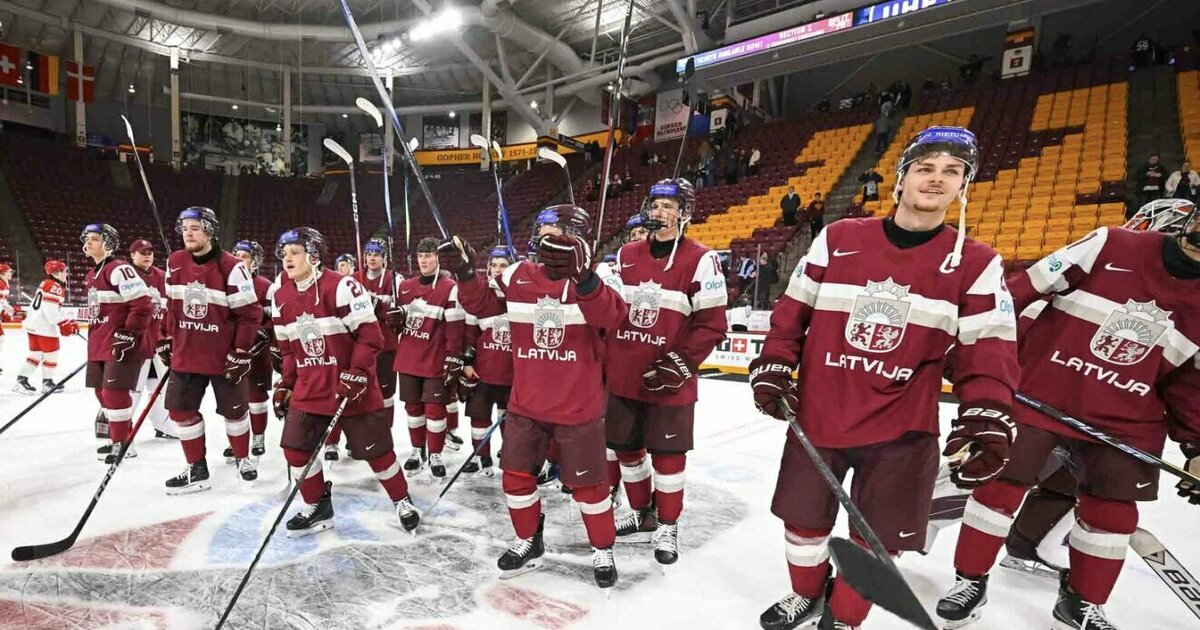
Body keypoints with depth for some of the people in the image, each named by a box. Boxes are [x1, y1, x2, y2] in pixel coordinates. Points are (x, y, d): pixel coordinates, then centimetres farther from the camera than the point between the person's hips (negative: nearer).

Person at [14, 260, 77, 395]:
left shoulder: (46, 284, 19)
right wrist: (63, 324, -22)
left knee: (37, 353, 15)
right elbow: (50, 309, -24)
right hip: (44, 326, -10)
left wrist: (70, 321, 16)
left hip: (33, 324, 10)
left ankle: (21, 380, 14)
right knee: (51, 353, 2)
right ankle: (47, 383, 9)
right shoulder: (55, 286, -14)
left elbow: (57, 308, 20)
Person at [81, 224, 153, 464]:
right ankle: (118, 435, 29)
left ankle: (123, 443, 2)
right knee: (102, 392, 15)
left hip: (122, 344, -10)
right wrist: (94, 342, 25)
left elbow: (142, 305, -21)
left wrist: (129, 334, -23)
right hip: (100, 345, 10)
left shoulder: (120, 269, -14)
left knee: (114, 391, -9)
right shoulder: (91, 275, 17)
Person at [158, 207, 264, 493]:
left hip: (224, 354, -5)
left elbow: (250, 313, -14)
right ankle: (197, 469, 21)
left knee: (233, 409, 8)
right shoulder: (175, 263, 3)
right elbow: (171, 305, 15)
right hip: (185, 352, 5)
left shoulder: (231, 267, -16)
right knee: (181, 410, 7)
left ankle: (242, 457, 31)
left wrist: (242, 352, -15)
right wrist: (167, 339, 15)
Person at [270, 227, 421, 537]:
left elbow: (369, 334, -17)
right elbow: (288, 347, 17)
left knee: (375, 449, 2)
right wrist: (286, 384, 14)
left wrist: (356, 376, -20)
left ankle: (402, 501, 24)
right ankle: (318, 508, 26)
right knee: (295, 449, 4)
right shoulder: (280, 297, 7)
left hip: (353, 388, -6)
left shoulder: (341, 287, -16)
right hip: (309, 388, 6)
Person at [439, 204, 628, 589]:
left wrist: (581, 276, -48)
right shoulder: (517, 278, -1)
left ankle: (603, 550, 32)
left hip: (579, 406, -4)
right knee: (516, 475, 14)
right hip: (525, 404, 4)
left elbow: (612, 317, -32)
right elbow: (482, 305, 6)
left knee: (587, 482, 8)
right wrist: (465, 272, -12)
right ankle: (528, 543, 38)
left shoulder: (593, 279, -12)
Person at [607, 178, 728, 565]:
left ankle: (667, 526, 27)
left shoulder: (700, 260, -8)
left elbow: (712, 325, -9)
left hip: (669, 382, -5)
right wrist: (600, 359, 10)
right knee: (627, 448, 15)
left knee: (667, 455, 7)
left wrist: (681, 362, -16)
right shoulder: (625, 256, 8)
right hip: (621, 376, 5)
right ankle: (642, 514, 37)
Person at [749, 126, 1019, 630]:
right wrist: (773, 368, -5)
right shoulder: (838, 239, 0)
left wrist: (986, 418, -17)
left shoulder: (977, 265, -1)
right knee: (804, 518, 16)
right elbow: (792, 309, 3)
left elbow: (988, 351, -4)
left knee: (877, 538, 9)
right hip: (817, 413, 1)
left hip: (901, 429, 0)